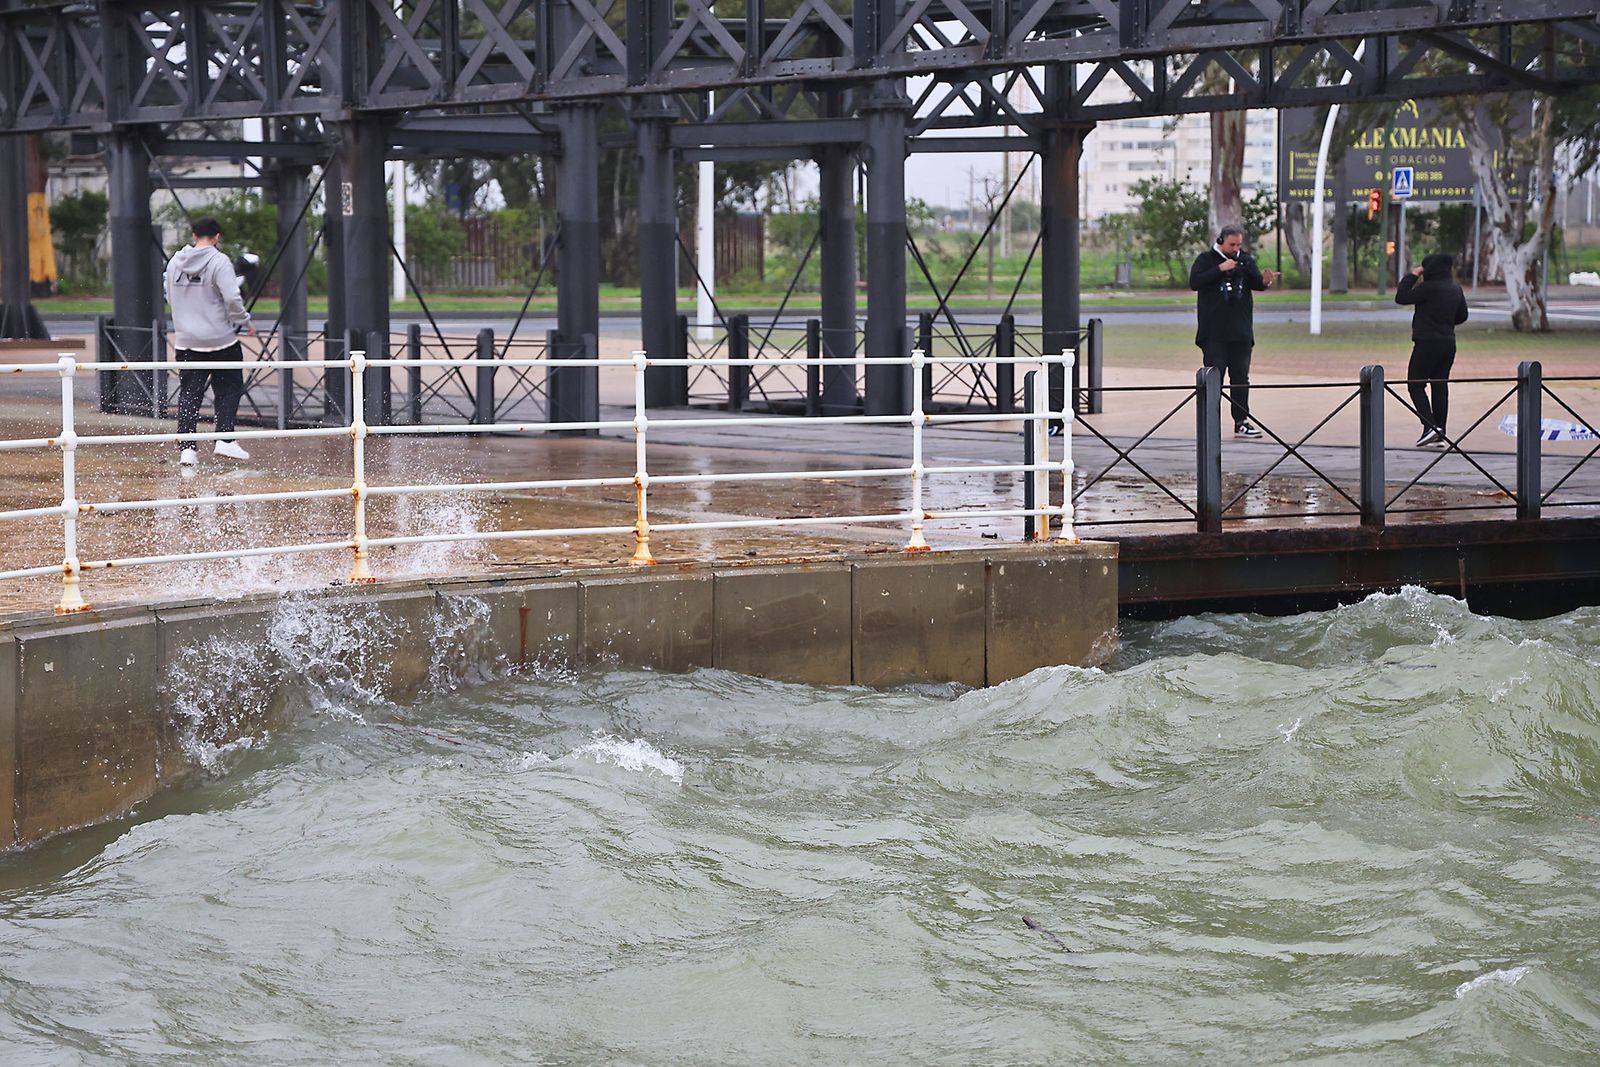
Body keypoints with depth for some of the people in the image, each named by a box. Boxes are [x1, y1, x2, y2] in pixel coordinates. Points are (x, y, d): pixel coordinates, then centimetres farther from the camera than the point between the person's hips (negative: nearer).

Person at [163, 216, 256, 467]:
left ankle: (186, 447, 0)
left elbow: (170, 297, 17)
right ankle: (225, 440, 2)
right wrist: (245, 322, -3)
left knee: (189, 394, 7)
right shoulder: (218, 261, -12)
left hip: (186, 340, 4)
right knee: (228, 389, 10)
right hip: (220, 338, -4)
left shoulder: (175, 262, 6)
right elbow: (232, 298, -18)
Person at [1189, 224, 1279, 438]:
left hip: (1241, 331, 4)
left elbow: (1256, 283, -3)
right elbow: (1194, 282, -14)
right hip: (1214, 332, -4)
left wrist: (1265, 281, -26)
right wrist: (1220, 269, -20)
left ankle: (1241, 421, 9)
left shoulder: (1246, 261, 10)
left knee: (1241, 376, 5)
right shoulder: (1206, 259, 0)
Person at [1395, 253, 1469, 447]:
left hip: (1427, 343, -8)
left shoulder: (1429, 288, -16)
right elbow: (1462, 316, 20)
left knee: (1415, 386, 0)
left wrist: (1411, 276, -3)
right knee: (1440, 387, 9)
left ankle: (1430, 426, -16)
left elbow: (1401, 297, -12)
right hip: (1449, 343, 8)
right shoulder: (1456, 289, 9)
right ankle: (1439, 435, 8)